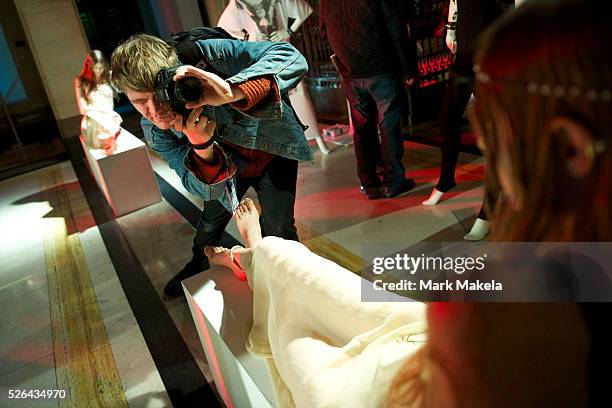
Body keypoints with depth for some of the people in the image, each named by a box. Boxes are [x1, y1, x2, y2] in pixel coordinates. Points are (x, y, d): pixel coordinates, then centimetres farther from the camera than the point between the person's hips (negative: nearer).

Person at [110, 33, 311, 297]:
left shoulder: (202, 56, -36)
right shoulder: (154, 129, -23)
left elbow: (291, 58, -43)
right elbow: (207, 190, -25)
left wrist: (232, 92, -60)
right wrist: (201, 146, -47)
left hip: (272, 152, -3)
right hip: (227, 167, 4)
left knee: (277, 229, -4)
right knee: (212, 219, 22)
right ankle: (198, 266, 55)